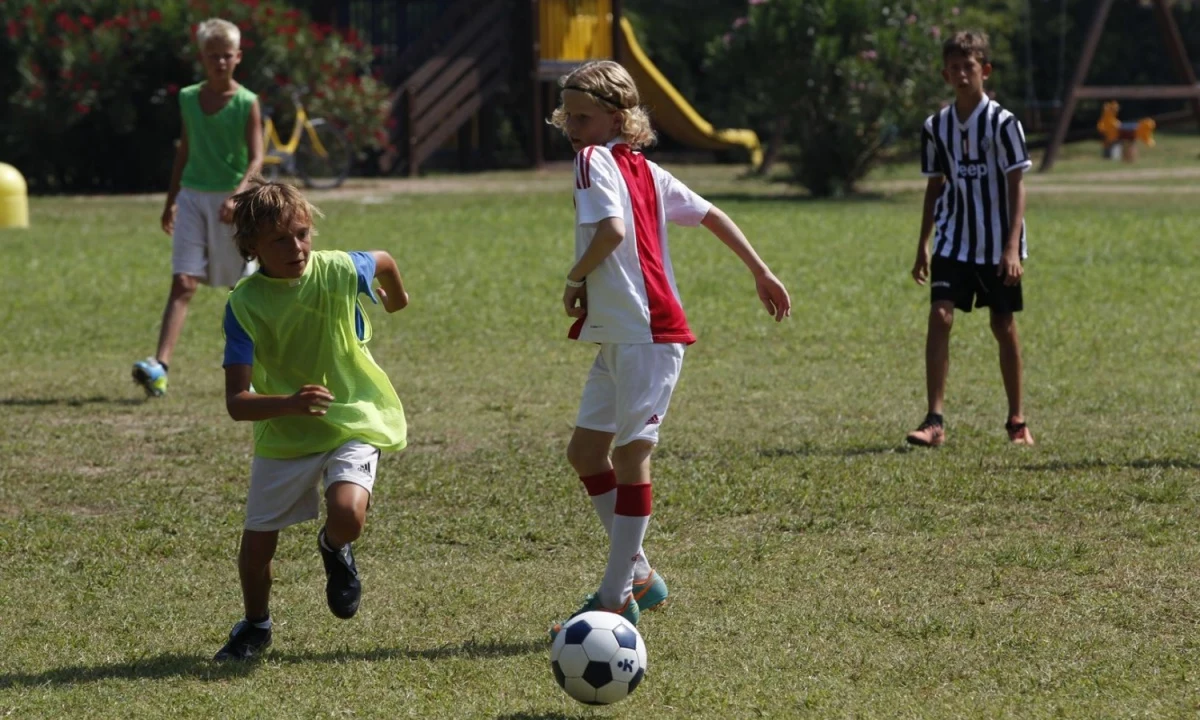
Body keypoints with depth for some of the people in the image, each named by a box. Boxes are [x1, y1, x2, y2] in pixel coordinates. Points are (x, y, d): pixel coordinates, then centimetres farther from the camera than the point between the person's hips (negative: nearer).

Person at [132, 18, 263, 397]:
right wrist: (171, 201, 22)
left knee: (242, 287, 8)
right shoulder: (188, 99, 8)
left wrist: (238, 194, -29)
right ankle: (159, 365, -21)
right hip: (193, 196, 3)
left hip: (230, 199, -2)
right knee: (183, 282, -9)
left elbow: (256, 158, -12)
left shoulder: (247, 103, -5)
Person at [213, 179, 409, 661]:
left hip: (353, 421, -1)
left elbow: (383, 261, 10)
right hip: (282, 435, 1)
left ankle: (334, 549, 13)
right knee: (256, 547, 6)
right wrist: (289, 403, -43)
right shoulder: (244, 305, -19)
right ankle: (255, 626, 39)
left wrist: (396, 298, 32)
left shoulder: (339, 271, -17)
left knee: (347, 515, -27)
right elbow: (237, 402, -24)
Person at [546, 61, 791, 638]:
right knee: (585, 451, 13)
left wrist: (576, 278, -8)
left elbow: (611, 229, -24)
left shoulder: (593, 159, -9)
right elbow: (711, 215, 20)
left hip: (646, 334, -10)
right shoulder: (645, 170, 16)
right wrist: (760, 271, 25)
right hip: (619, 335, 10)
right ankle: (637, 575, 20)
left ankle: (616, 599, -3)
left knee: (630, 455, -6)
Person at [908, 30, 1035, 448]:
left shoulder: (1003, 123, -9)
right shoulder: (936, 127, 4)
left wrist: (1012, 247, -19)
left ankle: (1017, 420, 21)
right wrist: (923, 244, 13)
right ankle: (934, 421, -15)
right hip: (953, 242, 3)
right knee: (939, 316, -13)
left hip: (998, 245, -3)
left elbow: (1017, 186, -11)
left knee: (1004, 326, 6)